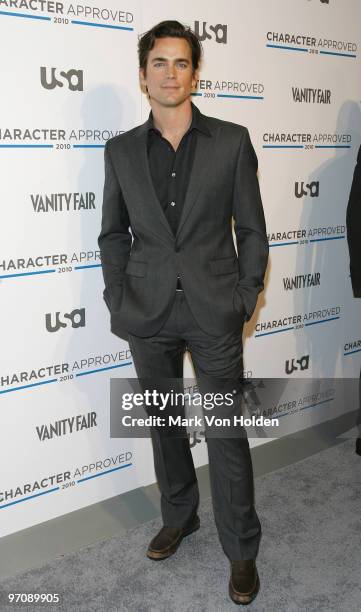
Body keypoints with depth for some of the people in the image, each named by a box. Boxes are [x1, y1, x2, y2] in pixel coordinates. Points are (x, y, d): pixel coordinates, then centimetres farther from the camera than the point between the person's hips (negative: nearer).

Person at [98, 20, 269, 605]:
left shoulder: (231, 141, -1)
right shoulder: (121, 150, 5)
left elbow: (252, 229, 2)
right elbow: (113, 234, 9)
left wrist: (245, 300, -3)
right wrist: (119, 303, 0)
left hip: (214, 313, -2)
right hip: (149, 315, 3)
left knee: (227, 432, 3)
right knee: (164, 424, 16)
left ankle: (241, 551, 21)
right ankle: (178, 516, 39)